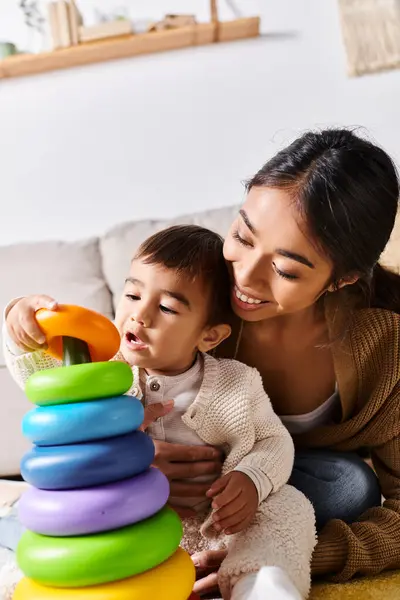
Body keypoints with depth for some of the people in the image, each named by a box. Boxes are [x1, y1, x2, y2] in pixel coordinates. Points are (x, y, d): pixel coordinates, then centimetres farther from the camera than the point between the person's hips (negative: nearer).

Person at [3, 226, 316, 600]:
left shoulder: (238, 386, -13)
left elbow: (274, 441, -2)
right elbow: (44, 378, -8)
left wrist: (253, 480, -24)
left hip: (213, 526, 0)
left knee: (290, 506, -19)